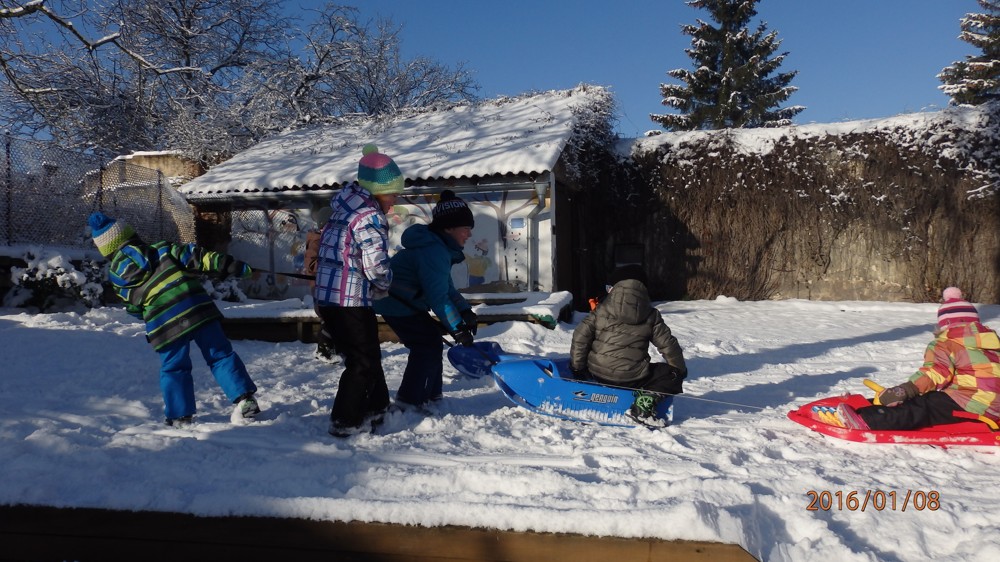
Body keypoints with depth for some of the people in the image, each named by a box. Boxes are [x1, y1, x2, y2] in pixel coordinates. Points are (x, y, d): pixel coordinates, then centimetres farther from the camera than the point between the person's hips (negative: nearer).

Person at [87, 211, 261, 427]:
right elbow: (196, 256, 5)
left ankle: (180, 417, 18)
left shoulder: (117, 273, 11)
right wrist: (233, 265, 2)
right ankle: (245, 398, 2)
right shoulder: (161, 248, 15)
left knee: (173, 369, 14)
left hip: (165, 324, -2)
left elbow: (134, 307, 13)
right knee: (221, 355, 9)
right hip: (199, 309, 2)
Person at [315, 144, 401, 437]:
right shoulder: (370, 216, -16)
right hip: (351, 300, -9)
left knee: (369, 355, 21)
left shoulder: (345, 209, 15)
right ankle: (346, 421, 11)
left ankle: (375, 408, 34)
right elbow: (376, 266, -21)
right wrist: (384, 286, -1)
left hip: (328, 295, 9)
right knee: (362, 361, 4)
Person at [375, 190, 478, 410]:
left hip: (403, 301, 11)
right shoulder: (434, 252, -27)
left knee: (431, 340, 15)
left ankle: (430, 395, 26)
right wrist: (457, 328, -20)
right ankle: (409, 402, -2)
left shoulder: (440, 247, 8)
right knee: (427, 346, -8)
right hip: (397, 305, -11)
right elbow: (438, 297, -28)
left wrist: (465, 312, 1)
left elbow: (446, 287, 12)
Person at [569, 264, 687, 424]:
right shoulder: (651, 315, 3)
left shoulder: (601, 310, 2)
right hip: (633, 379, -4)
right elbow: (667, 345, 5)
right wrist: (681, 369, 22)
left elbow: (580, 337, -4)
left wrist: (577, 368, 6)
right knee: (673, 375, 14)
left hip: (597, 375, 4)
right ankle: (646, 401, -8)